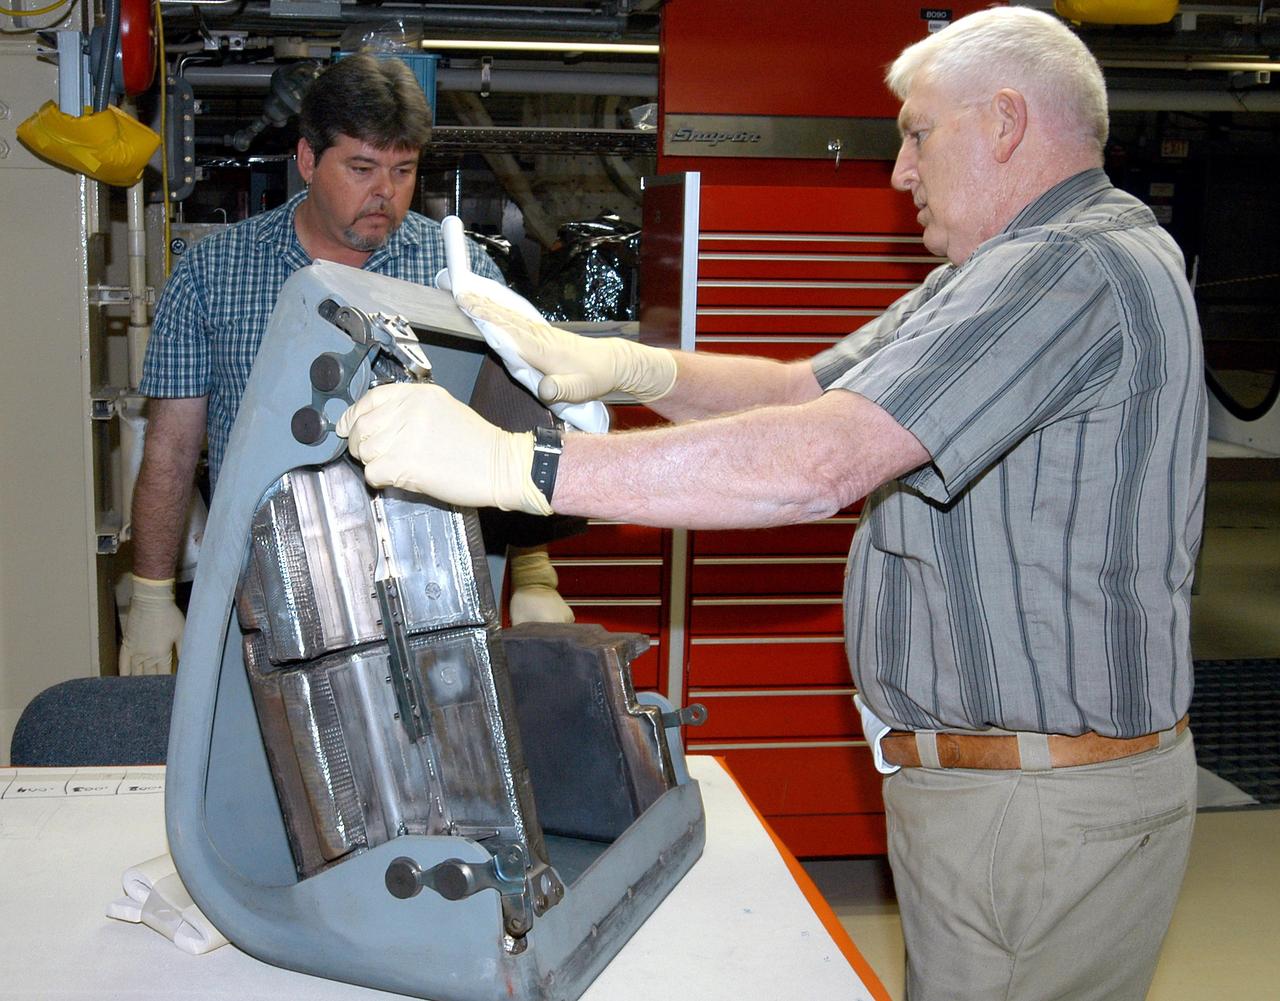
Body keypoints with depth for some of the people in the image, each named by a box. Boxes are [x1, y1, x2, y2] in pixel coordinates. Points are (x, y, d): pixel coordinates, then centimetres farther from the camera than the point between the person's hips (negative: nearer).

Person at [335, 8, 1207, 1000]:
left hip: (1046, 808, -9)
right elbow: (805, 389, 12)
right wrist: (621, 367, -4)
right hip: (969, 773, 9)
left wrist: (515, 466, -30)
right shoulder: (998, 275, 16)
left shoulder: (1076, 269, -20)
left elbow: (817, 462, -30)